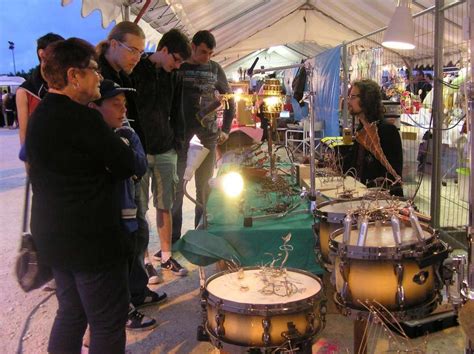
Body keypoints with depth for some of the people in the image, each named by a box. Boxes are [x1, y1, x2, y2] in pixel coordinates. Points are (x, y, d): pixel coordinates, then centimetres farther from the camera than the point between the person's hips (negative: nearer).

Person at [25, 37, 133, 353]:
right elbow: (128, 165, -15)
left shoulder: (41, 114, 10)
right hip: (91, 240, -9)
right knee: (108, 322, 4)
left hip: (54, 235, 10)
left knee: (71, 312, 23)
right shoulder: (81, 118, -20)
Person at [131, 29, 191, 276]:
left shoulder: (174, 77, 10)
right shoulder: (136, 71, -6)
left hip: (166, 151, 5)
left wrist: (178, 141, 10)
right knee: (139, 208, 1)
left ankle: (166, 256, 20)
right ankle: (143, 259, 12)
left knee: (165, 206, 9)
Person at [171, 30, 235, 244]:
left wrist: (226, 130, 10)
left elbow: (229, 100, 16)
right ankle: (172, 239, 9)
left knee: (204, 186, 7)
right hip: (180, 133, -2)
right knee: (176, 186, 1)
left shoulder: (215, 69, 8)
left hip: (207, 134, 2)